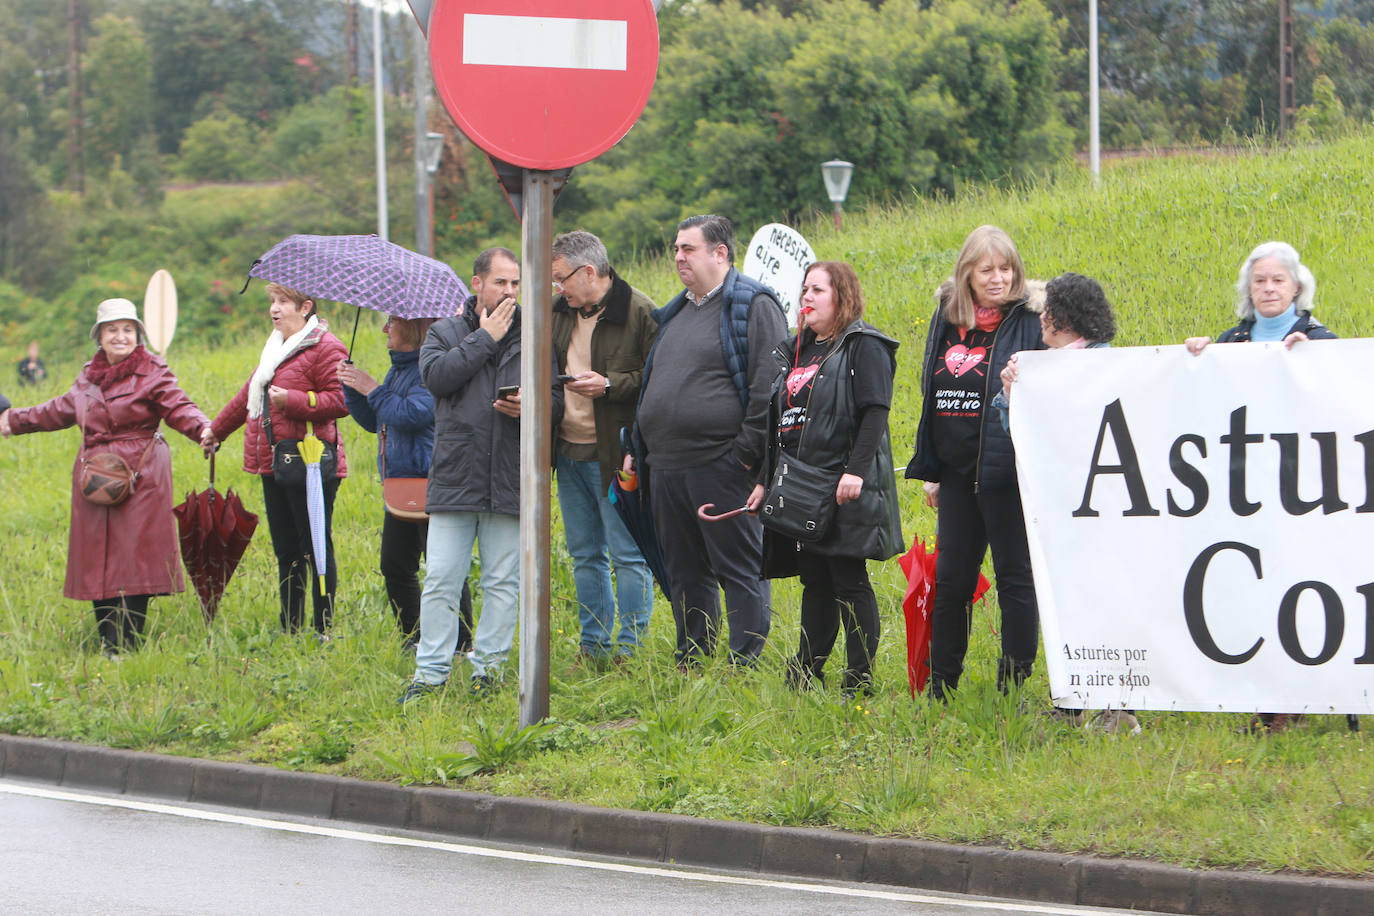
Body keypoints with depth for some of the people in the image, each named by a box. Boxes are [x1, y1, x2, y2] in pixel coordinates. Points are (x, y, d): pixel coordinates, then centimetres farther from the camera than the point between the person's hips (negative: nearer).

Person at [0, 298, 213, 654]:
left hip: (138, 478, -6)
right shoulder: (89, 376, 16)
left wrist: (202, 429, -35)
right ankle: (107, 642, 8)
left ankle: (126, 645, -7)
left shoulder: (152, 373, -3)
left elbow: (178, 408, -14)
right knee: (97, 559, 3)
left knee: (132, 558, -9)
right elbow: (61, 410, 30)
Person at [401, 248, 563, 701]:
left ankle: (489, 666, 12)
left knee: (503, 582, 3)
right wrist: (485, 338, -7)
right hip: (454, 478, -1)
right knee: (441, 580, -2)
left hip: (510, 485, 1)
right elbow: (437, 376, -10)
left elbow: (558, 399, 9)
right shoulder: (445, 332, 10)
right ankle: (430, 671, 3)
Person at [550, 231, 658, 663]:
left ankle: (630, 648, 2)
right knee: (585, 556, 14)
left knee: (628, 555, -4)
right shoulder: (558, 312, 11)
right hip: (569, 451, 8)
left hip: (614, 454, -8)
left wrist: (609, 385, -20)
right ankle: (593, 646, 22)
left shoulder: (639, 312, -11)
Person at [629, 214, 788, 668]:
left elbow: (768, 387, -13)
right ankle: (691, 665, 19)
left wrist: (746, 452, -17)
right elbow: (651, 385, 28)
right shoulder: (674, 313, 20)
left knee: (739, 571, -4)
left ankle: (746, 666, -3)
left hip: (721, 466, -9)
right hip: (667, 469, 9)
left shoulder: (753, 306, -6)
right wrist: (638, 449, 20)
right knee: (686, 574, 13)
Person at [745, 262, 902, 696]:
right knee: (814, 581, 11)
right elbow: (779, 420, 23)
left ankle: (860, 677, -3)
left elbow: (874, 412, -14)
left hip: (844, 487, -8)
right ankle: (806, 672, 14)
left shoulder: (864, 347, -5)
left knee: (849, 582, -6)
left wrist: (856, 470, -23)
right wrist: (766, 479, 19)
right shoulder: (797, 350, 19)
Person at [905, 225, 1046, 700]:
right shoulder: (947, 321, 11)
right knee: (951, 578, 12)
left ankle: (1014, 684, 8)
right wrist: (930, 470, 17)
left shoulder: (1030, 322, -7)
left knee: (1014, 574, 1)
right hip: (958, 472, 6)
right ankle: (940, 687, 22)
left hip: (1006, 471, -6)